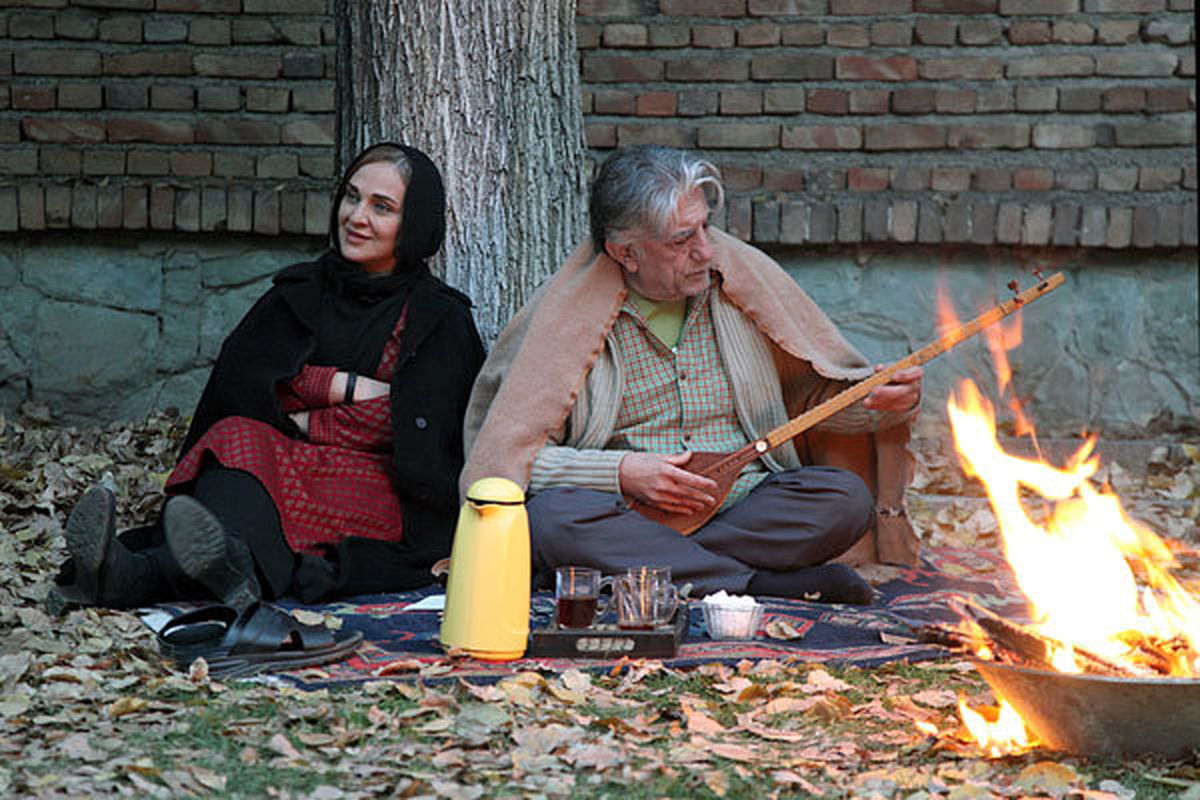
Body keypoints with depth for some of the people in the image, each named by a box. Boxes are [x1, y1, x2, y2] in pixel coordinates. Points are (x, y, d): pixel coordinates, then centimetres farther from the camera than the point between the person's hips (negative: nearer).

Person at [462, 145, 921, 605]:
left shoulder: (748, 278, 7)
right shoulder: (568, 314, -1)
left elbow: (819, 392, 17)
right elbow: (508, 455, -4)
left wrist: (880, 402, -5)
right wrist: (621, 473, -16)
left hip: (747, 511, 2)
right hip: (626, 514, -2)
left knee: (846, 496, -24)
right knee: (551, 515, -34)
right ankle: (768, 585, -34)